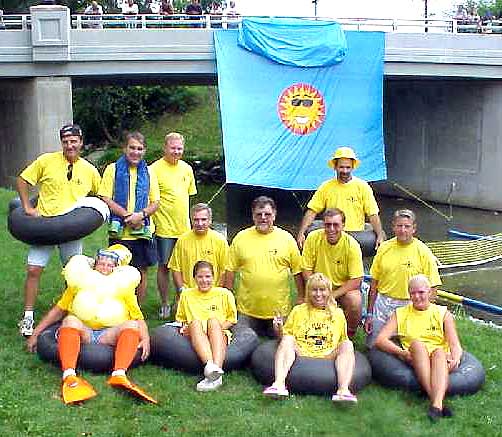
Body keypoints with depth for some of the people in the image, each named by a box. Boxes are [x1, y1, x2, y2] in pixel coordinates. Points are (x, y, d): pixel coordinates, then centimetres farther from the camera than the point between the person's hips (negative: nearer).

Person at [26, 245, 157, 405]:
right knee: (70, 320, -30)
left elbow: (139, 318, 10)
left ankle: (119, 375, -50)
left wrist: (146, 339, -10)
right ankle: (69, 376, -50)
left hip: (109, 336, 0)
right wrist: (35, 334, 15)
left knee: (132, 325, -27)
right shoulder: (81, 283, 22)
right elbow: (59, 310, 21)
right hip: (82, 333, 0)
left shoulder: (123, 288, 20)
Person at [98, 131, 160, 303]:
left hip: (143, 232, 3)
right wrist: (127, 215, -15)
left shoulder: (148, 172, 10)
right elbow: (105, 199, -5)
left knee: (142, 272, 7)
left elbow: (155, 202, 8)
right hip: (119, 232, -2)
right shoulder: (113, 169, 2)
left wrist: (141, 214, -12)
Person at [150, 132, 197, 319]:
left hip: (184, 228, 5)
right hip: (164, 228, -5)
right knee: (164, 266, 4)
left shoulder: (186, 168, 9)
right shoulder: (155, 169, -11)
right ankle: (164, 304, 16)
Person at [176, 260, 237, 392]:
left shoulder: (224, 294, 14)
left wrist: (221, 326, -5)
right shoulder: (186, 295, 19)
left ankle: (217, 367, -56)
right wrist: (184, 328, 2)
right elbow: (180, 319, 24)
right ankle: (210, 365, -56)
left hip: (219, 336, -1)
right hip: (195, 337, 1)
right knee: (195, 322, -33)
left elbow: (232, 319, 15)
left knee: (213, 321, -34)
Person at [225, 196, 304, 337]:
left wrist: (301, 298, 4)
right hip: (247, 309, 0)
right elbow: (230, 270, 6)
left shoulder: (286, 238, 2)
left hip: (278, 309, 0)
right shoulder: (241, 238, 2)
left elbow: (297, 271, 5)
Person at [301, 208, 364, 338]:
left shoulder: (351, 244, -17)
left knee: (355, 301, -31)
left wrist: (332, 295, -22)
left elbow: (356, 280, -16)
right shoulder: (313, 238, -12)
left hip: (344, 288, -2)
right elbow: (307, 270, -5)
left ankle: (350, 335, -3)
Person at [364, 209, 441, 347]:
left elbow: (431, 290, -4)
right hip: (382, 303, 3)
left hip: (408, 305, -3)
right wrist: (369, 314, 6)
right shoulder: (384, 247, 3)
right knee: (373, 345, 2)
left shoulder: (424, 252, -6)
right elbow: (374, 283, 8)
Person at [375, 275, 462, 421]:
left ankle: (437, 404, -55)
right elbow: (380, 340, 4)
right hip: (414, 360, 0)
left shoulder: (443, 313, 16)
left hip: (441, 359, 0)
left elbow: (455, 344, 4)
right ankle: (437, 402, -44)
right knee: (417, 343, -32)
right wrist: (401, 352, -14)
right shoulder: (400, 314, 17)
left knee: (439, 352, -34)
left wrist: (456, 358, -19)